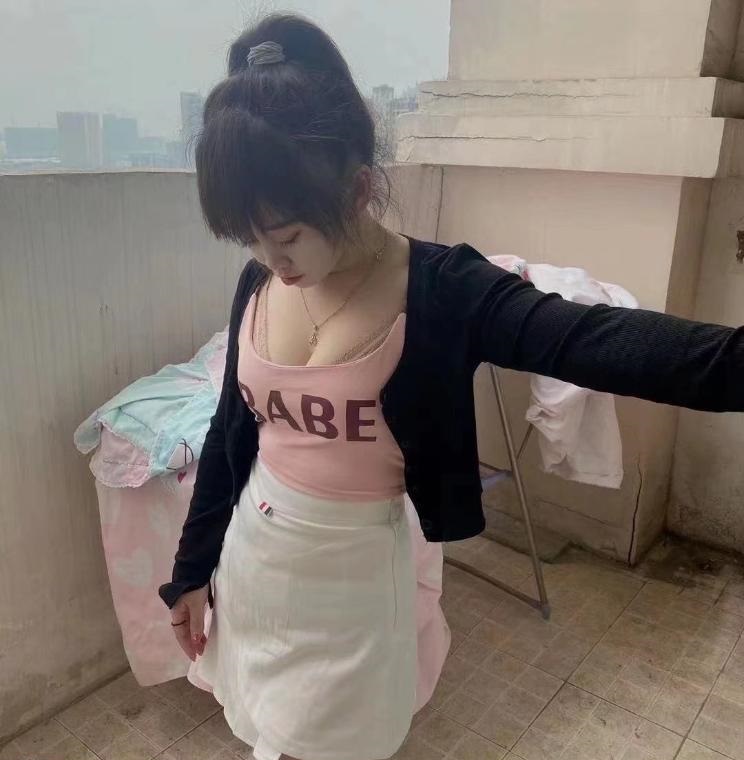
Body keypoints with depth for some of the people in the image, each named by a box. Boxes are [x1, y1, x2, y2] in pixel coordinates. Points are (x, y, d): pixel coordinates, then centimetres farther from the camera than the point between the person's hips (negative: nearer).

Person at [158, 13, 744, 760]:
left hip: (353, 569, -4)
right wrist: (192, 569, 10)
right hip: (252, 551, 5)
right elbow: (230, 431, 2)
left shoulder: (442, 289, -21)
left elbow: (591, 340, -38)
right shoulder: (257, 285, -7)